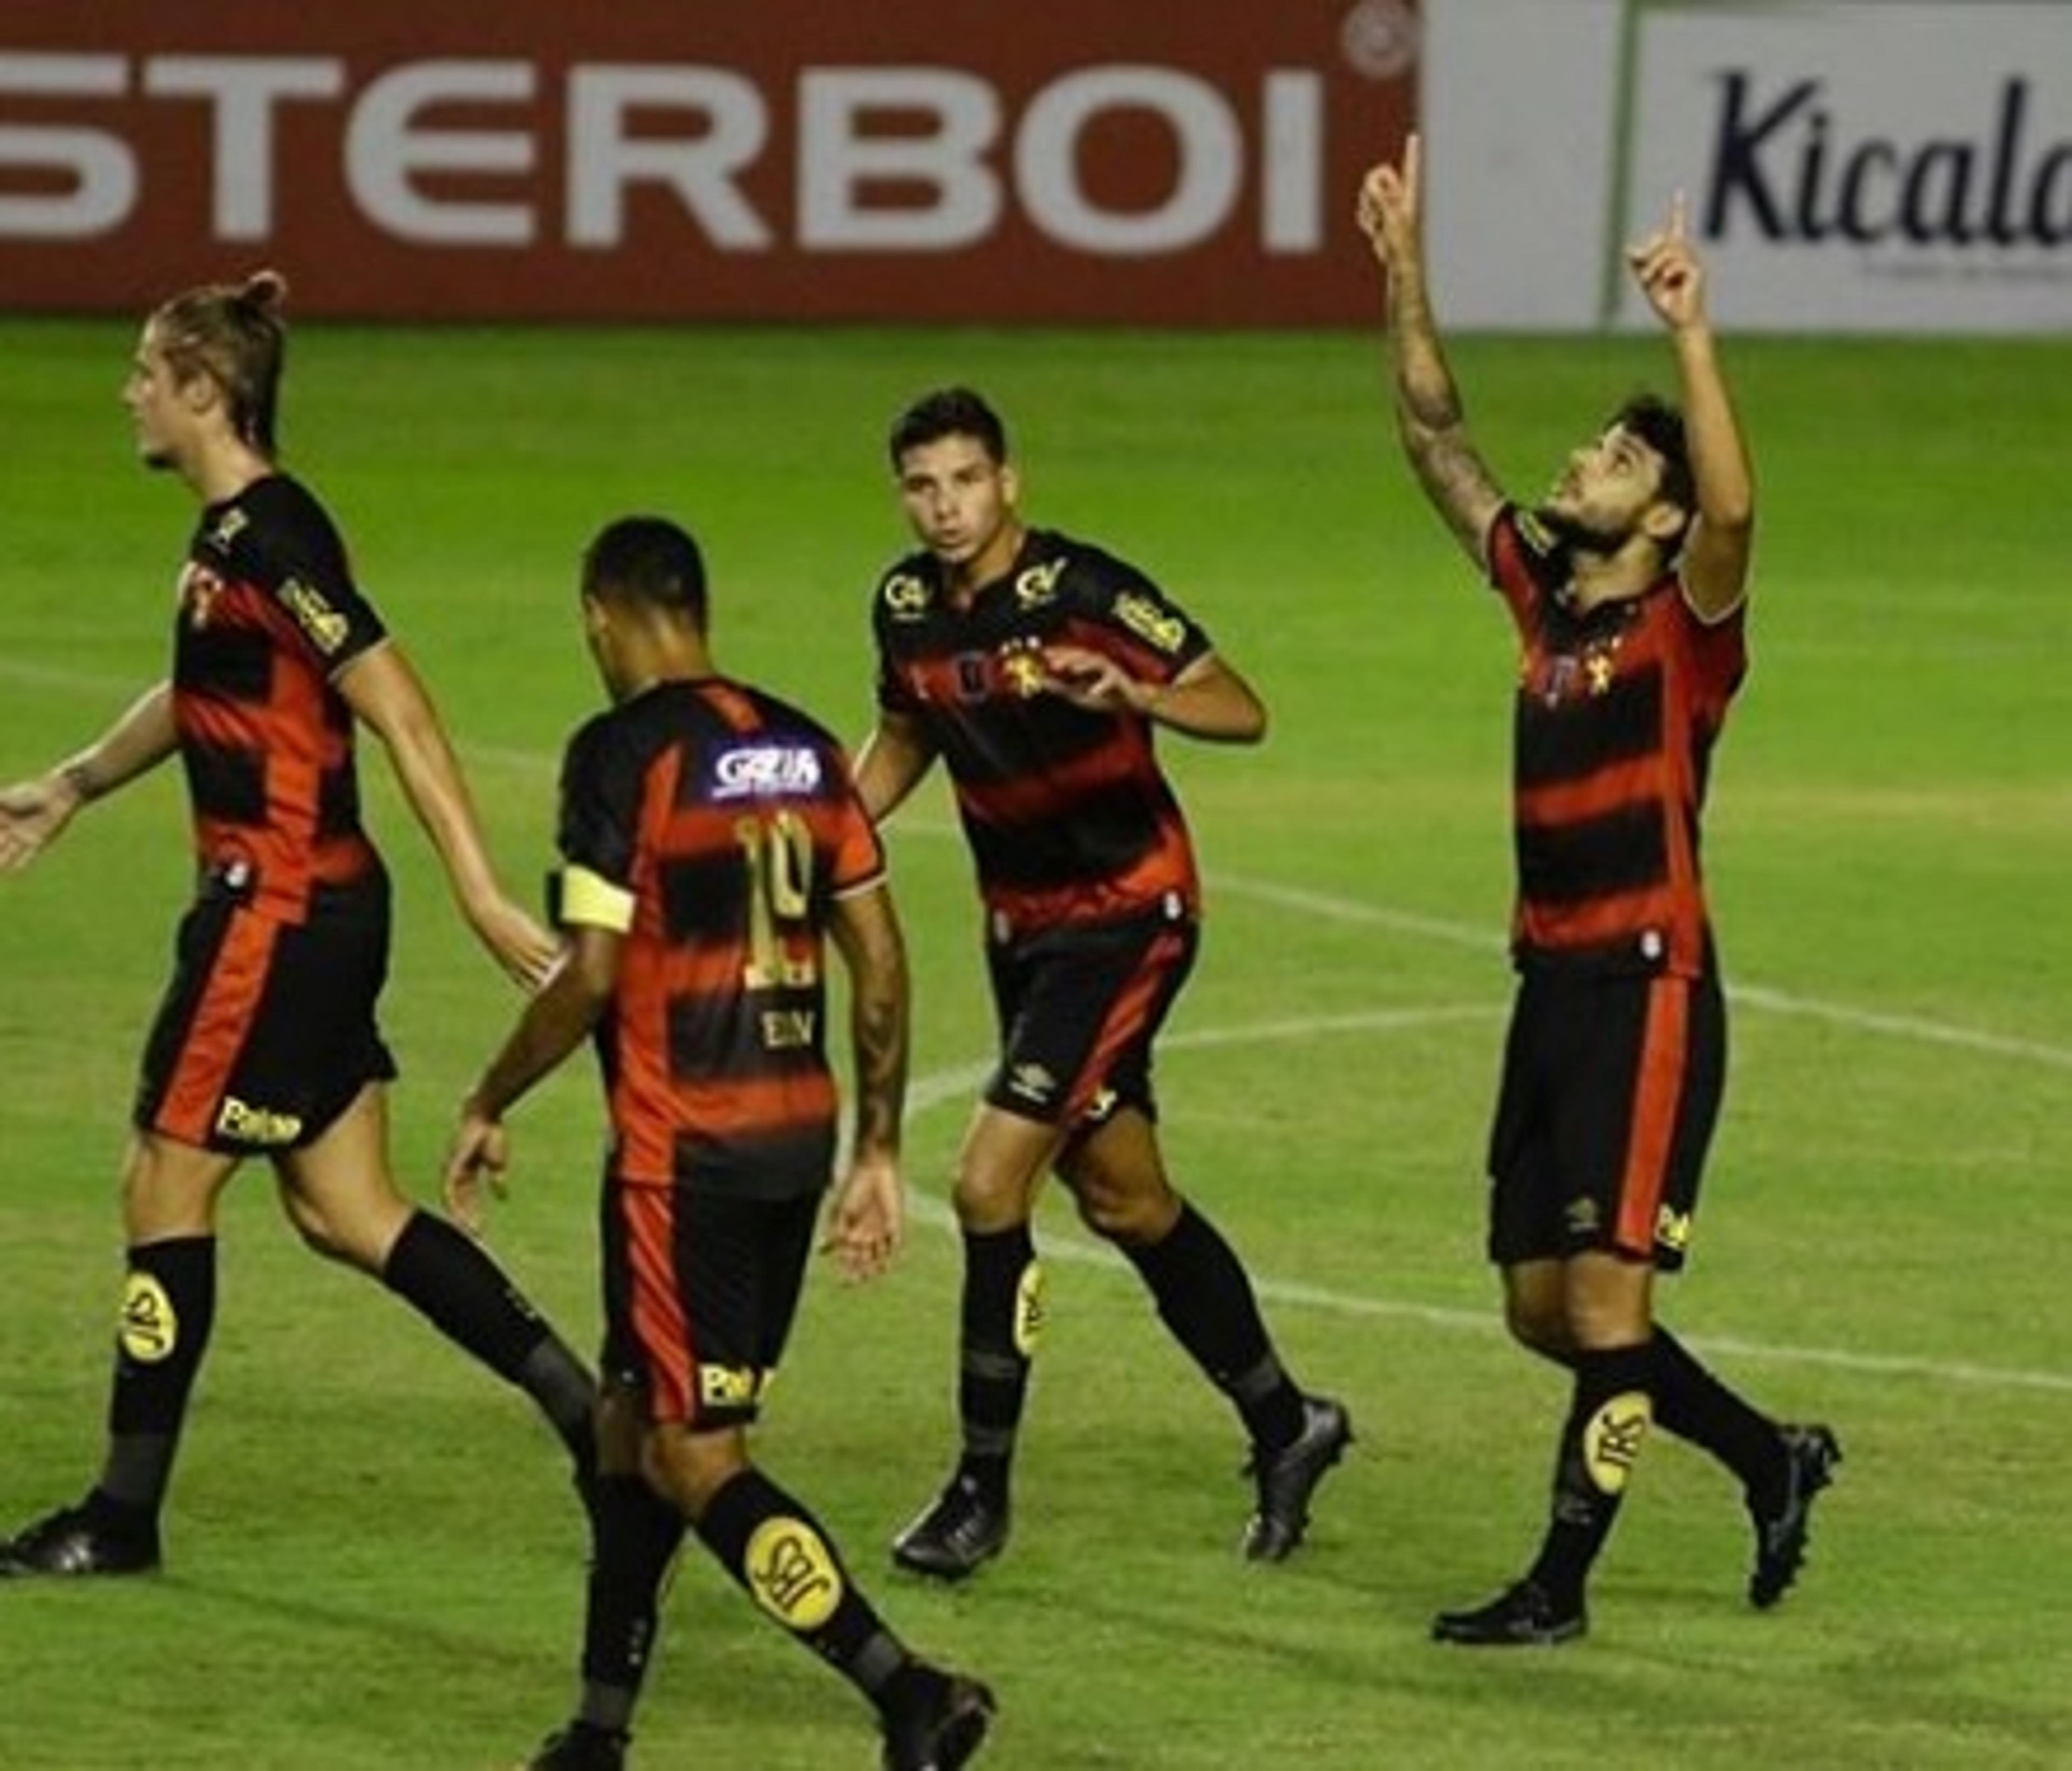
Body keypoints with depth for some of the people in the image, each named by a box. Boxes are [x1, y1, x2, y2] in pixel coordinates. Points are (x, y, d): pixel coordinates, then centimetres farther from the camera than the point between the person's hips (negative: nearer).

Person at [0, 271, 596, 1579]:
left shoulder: (268, 538, -19)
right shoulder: (233, 531, 10)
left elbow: (402, 713, -22)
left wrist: (483, 895, -25)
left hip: (280, 915, -10)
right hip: (322, 907, 10)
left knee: (166, 1188, 1)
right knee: (345, 1211, 12)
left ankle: (123, 1518, 10)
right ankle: (592, 1412, 12)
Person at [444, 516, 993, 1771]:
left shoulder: (624, 753, -11)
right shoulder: (805, 750, 10)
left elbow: (592, 976, -15)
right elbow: (881, 962, 10)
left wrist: (490, 1109, 0)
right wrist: (878, 1152, 17)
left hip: (685, 1148, -8)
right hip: (800, 1133, 8)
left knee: (698, 1461, -4)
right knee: (634, 1422, 19)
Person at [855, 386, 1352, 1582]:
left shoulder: (1082, 591, -19)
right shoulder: (908, 607, 1)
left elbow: (1243, 712, -20)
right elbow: (906, 737, 20)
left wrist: (1134, 695, -39)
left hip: (1127, 913, -8)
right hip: (1023, 925, 8)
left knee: (990, 1185, -14)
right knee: (1125, 1201, 16)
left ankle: (983, 1491, -4)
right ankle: (1285, 1426, 34)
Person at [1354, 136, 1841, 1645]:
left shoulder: (1686, 623, -7)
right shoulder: (1542, 597, 11)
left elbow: (1732, 509, -29)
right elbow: (1436, 437, 17)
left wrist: (1691, 335, -36)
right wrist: (1405, 273, 10)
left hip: (1648, 992, -8)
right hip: (1550, 988, 8)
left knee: (1605, 1305, -8)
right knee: (1545, 1310, 11)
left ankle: (1561, 1589, -1)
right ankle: (1774, 1461, 28)